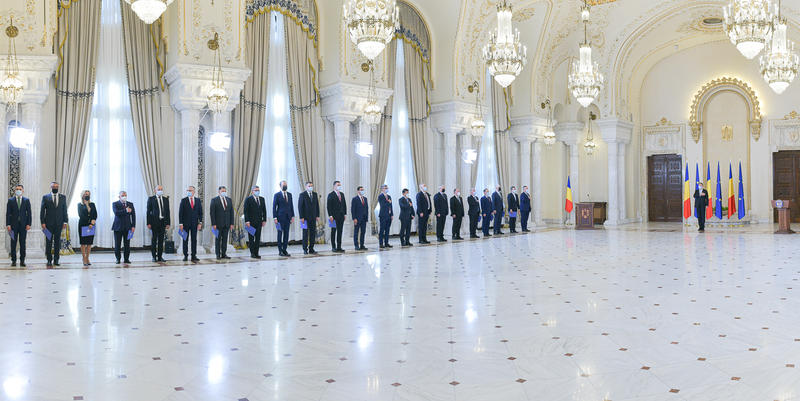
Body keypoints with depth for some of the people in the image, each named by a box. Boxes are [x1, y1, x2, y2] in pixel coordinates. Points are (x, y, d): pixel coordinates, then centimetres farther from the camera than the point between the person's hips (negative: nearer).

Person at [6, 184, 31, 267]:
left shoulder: (26, 200, 7)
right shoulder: (10, 200, 6)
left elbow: (29, 213, 5)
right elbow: (8, 213, 3)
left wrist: (29, 224, -4)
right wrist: (8, 224, -5)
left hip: (23, 225, 0)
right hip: (14, 225, 0)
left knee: (22, 243, 2)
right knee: (13, 243, 2)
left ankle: (22, 260, 6)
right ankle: (13, 260, 7)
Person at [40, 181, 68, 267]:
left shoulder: (63, 197, 9)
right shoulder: (45, 197, 4)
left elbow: (65, 210, 9)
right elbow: (42, 211, 2)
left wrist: (65, 221, 1)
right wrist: (42, 222, -6)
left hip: (59, 224, 2)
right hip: (49, 224, -2)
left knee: (57, 242, 4)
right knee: (48, 242, 0)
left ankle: (56, 260, 10)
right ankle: (49, 260, 5)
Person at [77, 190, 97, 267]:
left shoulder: (92, 204, 11)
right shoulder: (80, 205, 4)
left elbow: (95, 215, 3)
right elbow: (81, 215, -8)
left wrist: (92, 223, -9)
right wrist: (90, 221, -15)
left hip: (91, 225, 3)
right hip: (83, 225, -3)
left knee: (89, 243, 3)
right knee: (83, 243, -2)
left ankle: (87, 259, 9)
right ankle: (84, 260, 1)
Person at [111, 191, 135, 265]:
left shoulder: (130, 204, 11)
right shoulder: (115, 204, 3)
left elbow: (133, 215, 7)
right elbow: (116, 212, -17)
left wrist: (133, 226, -2)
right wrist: (125, 211, -27)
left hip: (127, 227, 2)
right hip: (118, 227, -2)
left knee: (127, 244, 1)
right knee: (117, 245, 2)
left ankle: (126, 259, 8)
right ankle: (118, 259, 11)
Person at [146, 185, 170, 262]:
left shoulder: (166, 199, 11)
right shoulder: (151, 199, 1)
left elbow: (168, 212, 10)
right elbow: (148, 211, -1)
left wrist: (168, 223, 4)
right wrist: (148, 223, -8)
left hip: (163, 222, 3)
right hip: (154, 222, -3)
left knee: (161, 240, 5)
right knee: (154, 240, 1)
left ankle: (160, 256, 10)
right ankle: (154, 257, 8)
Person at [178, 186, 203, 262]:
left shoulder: (198, 201, 6)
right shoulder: (183, 200, 0)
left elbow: (200, 212, 7)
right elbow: (180, 213, -2)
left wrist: (200, 223, -1)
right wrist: (180, 223, -8)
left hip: (194, 224, 1)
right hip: (185, 224, -1)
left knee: (194, 240, 2)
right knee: (185, 240, 4)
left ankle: (194, 256, 6)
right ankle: (185, 256, 10)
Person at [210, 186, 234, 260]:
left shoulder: (229, 199, 11)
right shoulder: (214, 200, -2)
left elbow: (231, 212, 10)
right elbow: (212, 212, -6)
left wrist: (231, 223, 4)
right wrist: (213, 224, -12)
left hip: (227, 224, 4)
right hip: (218, 224, -4)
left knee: (225, 239, 5)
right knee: (218, 239, 2)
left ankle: (224, 254, 10)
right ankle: (218, 254, 7)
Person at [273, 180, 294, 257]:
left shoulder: (289, 194, 11)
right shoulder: (277, 195, -4)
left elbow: (291, 205, 13)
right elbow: (274, 207, -5)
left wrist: (292, 216, 6)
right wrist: (275, 218, -11)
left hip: (288, 217, 5)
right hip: (280, 217, -5)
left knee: (286, 233, 5)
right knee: (280, 233, 1)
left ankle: (285, 250, 11)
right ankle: (280, 250, 6)